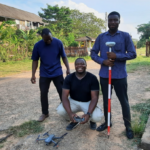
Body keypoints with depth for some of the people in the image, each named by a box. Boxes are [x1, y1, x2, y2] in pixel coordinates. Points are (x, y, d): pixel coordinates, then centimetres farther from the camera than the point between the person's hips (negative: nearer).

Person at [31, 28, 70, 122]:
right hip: (44, 74, 1)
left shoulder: (58, 43, -9)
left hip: (57, 73, -1)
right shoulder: (37, 45, -8)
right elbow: (35, 60, -1)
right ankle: (45, 113, 24)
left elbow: (64, 57, -1)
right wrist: (33, 75, -4)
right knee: (43, 93, 6)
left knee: (62, 92, 5)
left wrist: (68, 69, -8)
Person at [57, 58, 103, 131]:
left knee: (97, 116, -31)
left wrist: (88, 114, -35)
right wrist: (70, 113, -34)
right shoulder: (69, 78, -13)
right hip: (73, 101, 2)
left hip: (88, 102, -1)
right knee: (60, 110, -27)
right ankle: (74, 121, 7)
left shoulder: (92, 78, -17)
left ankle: (92, 120, 11)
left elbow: (94, 98, -19)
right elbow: (64, 97, -18)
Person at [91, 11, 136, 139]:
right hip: (104, 75, 3)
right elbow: (93, 53, 6)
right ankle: (107, 122, 33)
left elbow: (133, 54, -3)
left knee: (124, 101, 6)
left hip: (120, 75, -2)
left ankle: (128, 127, 22)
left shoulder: (125, 36, -1)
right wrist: (103, 61, -13)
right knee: (106, 100, 15)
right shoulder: (101, 37, 5)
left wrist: (117, 56, -17)